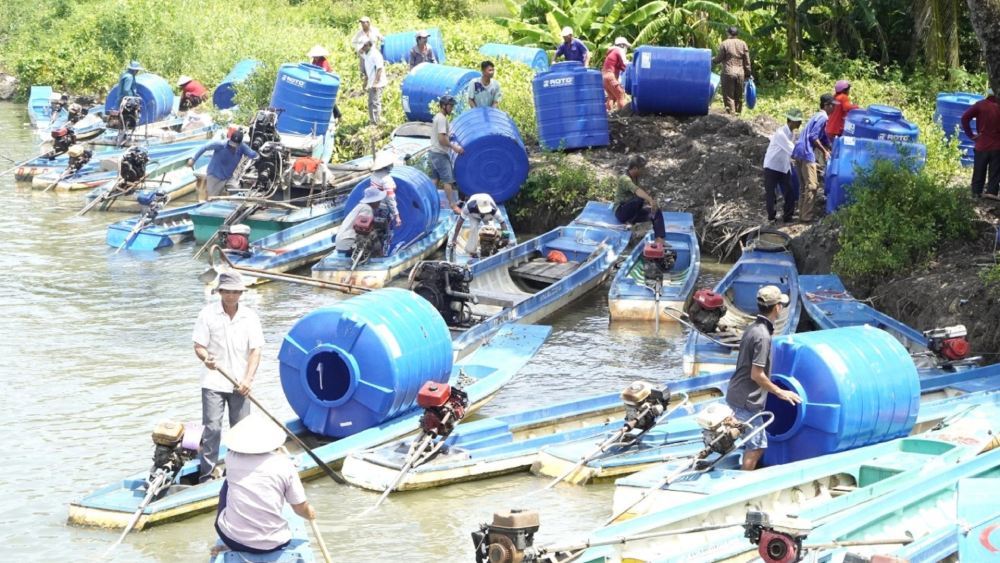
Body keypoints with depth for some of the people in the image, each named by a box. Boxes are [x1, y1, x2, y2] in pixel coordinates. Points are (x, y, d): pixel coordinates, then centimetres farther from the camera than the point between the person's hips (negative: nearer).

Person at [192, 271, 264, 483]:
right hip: (213, 383, -2)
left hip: (240, 384, 2)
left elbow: (255, 350, -1)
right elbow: (199, 346, -4)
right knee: (212, 428, -8)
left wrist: (248, 378, -14)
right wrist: (205, 358, -27)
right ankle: (207, 474, -3)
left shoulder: (250, 316, 2)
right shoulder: (208, 314, -3)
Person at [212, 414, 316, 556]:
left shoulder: (232, 459, -2)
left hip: (232, 539, -1)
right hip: (272, 545, 1)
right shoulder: (284, 465, -8)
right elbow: (300, 508, 1)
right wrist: (310, 514, 25)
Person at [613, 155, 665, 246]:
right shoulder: (625, 179, -19)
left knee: (657, 212, -13)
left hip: (632, 213, 9)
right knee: (640, 199, -36)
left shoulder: (635, 178, 10)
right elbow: (637, 191, -39)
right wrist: (650, 200, -54)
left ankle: (660, 241, -22)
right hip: (621, 212, -9)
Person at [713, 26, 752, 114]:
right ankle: (738, 112, 17)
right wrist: (747, 74, 13)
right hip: (740, 73, 4)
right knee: (739, 97, 13)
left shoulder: (725, 44, -5)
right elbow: (747, 62, 6)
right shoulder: (743, 44, 6)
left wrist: (712, 60, 18)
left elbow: (718, 59, -3)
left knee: (728, 95, 1)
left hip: (728, 73, -4)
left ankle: (731, 112, -4)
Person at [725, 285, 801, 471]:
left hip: (738, 395, 10)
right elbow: (756, 374, -22)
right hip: (747, 401, -10)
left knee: (755, 445, 17)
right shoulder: (763, 336, -20)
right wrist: (779, 392, -11)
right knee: (756, 447, -3)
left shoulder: (753, 328, 10)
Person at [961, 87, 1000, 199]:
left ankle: (976, 192, 12)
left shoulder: (980, 105, -4)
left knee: (979, 171, 11)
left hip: (982, 145, 0)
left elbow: (965, 117, -13)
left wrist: (970, 135, -7)